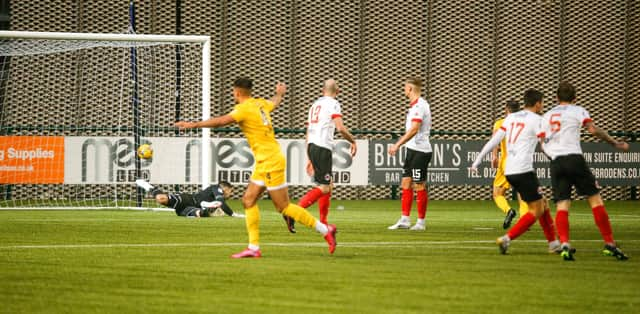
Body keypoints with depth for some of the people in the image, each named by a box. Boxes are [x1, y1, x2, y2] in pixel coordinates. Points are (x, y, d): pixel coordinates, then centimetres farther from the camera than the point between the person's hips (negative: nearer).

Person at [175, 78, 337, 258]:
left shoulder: (245, 109, -14)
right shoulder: (260, 104, 11)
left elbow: (220, 121, -25)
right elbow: (274, 103, 34)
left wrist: (194, 124, -22)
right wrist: (280, 93, 57)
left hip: (270, 162, -9)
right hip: (263, 163, 9)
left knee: (283, 207, -4)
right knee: (248, 201, 6)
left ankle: (325, 230, 3)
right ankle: (254, 248, 4)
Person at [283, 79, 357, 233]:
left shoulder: (315, 104, 22)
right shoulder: (333, 104, -2)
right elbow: (340, 128, -16)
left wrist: (309, 159, 27)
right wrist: (353, 141, 1)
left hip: (311, 146, 8)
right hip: (323, 147, -8)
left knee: (328, 186, 16)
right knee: (323, 188, -8)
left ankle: (323, 224, 15)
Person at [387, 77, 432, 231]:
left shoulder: (419, 106, -17)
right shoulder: (415, 105, 14)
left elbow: (414, 130, -26)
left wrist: (398, 145, -27)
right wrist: (398, 144, 26)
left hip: (420, 150, -10)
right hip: (412, 149, 10)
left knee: (419, 186, -3)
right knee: (406, 184, 8)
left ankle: (421, 222, 4)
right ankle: (405, 220, 9)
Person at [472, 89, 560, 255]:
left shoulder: (511, 117, 15)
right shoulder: (536, 120, -4)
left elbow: (494, 140, 10)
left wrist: (478, 160, 12)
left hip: (509, 171, 8)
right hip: (524, 171, -8)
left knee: (542, 205, 18)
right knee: (536, 211, -2)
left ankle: (553, 243, 20)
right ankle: (506, 239, -16)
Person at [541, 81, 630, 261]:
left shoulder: (547, 116, 21)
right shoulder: (577, 111, 7)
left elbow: (543, 145, 20)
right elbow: (593, 130, -7)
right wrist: (615, 143, -2)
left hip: (555, 163, 4)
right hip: (574, 158, -4)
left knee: (562, 205, 0)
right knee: (595, 199, 1)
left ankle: (564, 244, -20)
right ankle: (609, 244, -4)